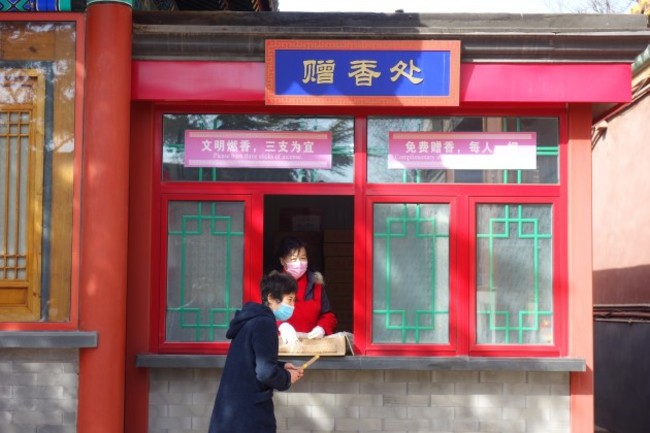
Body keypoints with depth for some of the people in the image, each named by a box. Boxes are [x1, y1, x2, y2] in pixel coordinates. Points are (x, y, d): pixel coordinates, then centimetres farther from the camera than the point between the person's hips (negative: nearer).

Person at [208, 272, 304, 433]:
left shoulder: (251, 320, 14)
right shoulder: (264, 323, -16)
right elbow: (266, 372, -22)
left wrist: (281, 366, 12)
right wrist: (287, 378, -3)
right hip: (250, 417, -9)